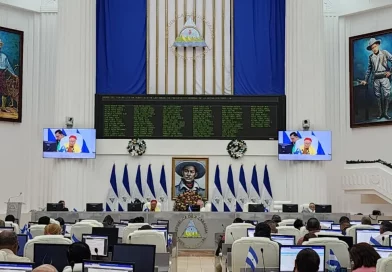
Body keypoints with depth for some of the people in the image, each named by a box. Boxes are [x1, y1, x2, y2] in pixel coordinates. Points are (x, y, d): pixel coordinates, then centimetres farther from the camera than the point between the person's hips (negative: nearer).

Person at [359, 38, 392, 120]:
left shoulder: (384, 53, 4)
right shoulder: (371, 57, 13)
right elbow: (369, 69, 17)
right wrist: (366, 80, 15)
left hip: (385, 77, -3)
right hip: (376, 78, 3)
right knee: (378, 96, 3)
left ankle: (385, 113, -1)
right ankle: (380, 113, 8)